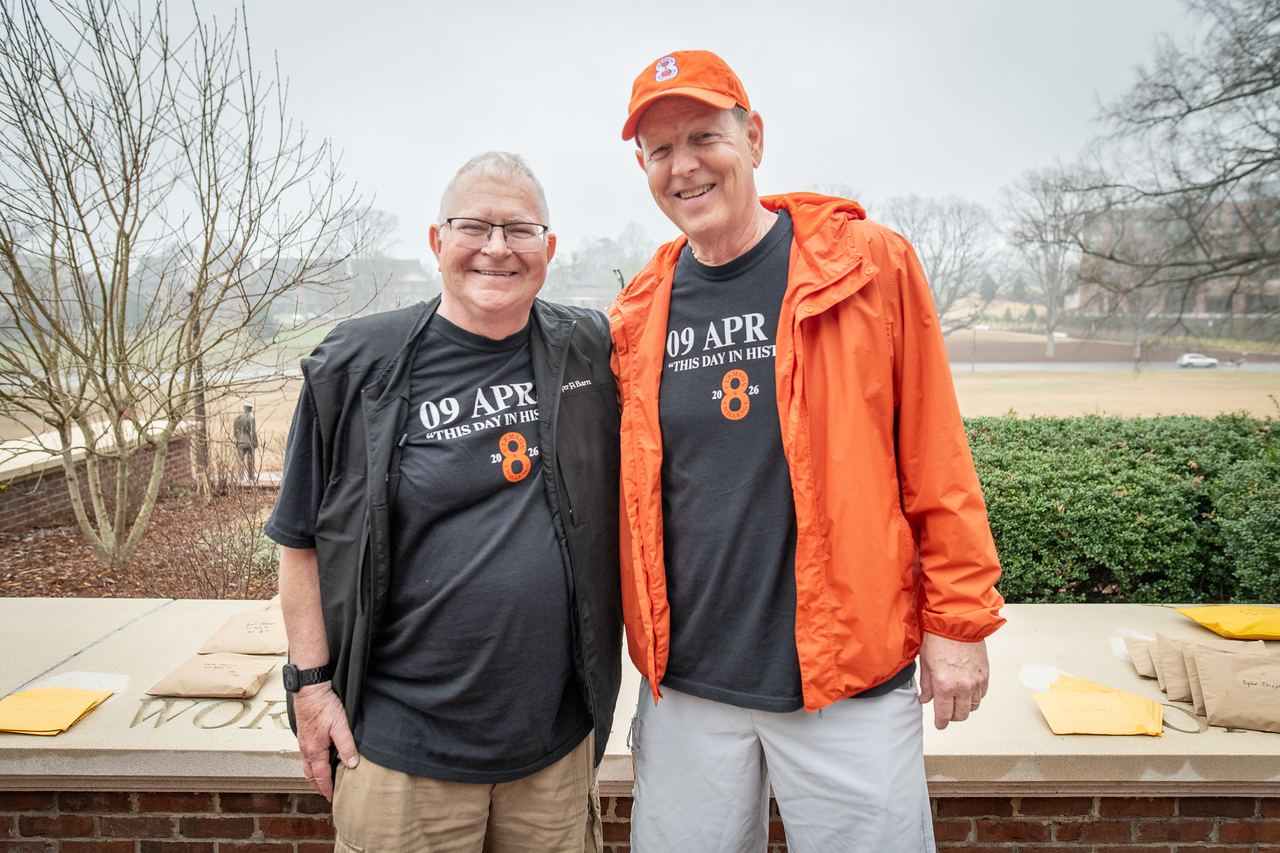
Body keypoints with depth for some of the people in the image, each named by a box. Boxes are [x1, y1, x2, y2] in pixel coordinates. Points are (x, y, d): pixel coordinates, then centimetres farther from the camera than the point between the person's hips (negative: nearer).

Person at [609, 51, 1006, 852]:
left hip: (849, 676, -2)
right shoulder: (640, 312, 3)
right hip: (686, 682, 3)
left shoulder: (870, 264, -5)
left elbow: (936, 459, -3)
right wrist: (640, 637, 8)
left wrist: (959, 621, -3)